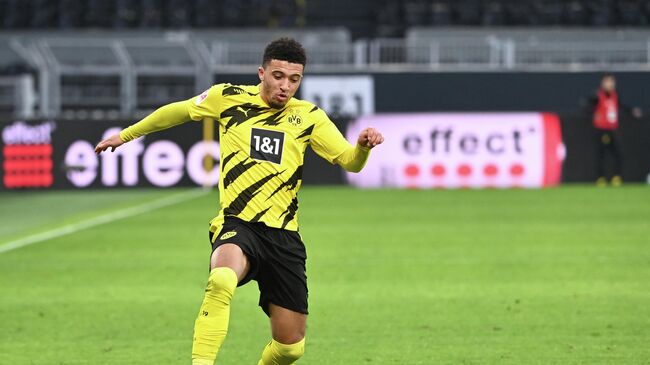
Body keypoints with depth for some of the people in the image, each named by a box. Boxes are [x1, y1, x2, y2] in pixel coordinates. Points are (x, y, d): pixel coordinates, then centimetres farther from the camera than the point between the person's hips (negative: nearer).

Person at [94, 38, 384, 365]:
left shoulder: (308, 116, 8)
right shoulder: (228, 98, 4)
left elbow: (350, 162, 3)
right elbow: (177, 111, 20)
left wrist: (363, 146, -20)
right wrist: (127, 134, 30)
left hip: (284, 236, 3)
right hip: (238, 226, -3)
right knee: (221, 280, -39)